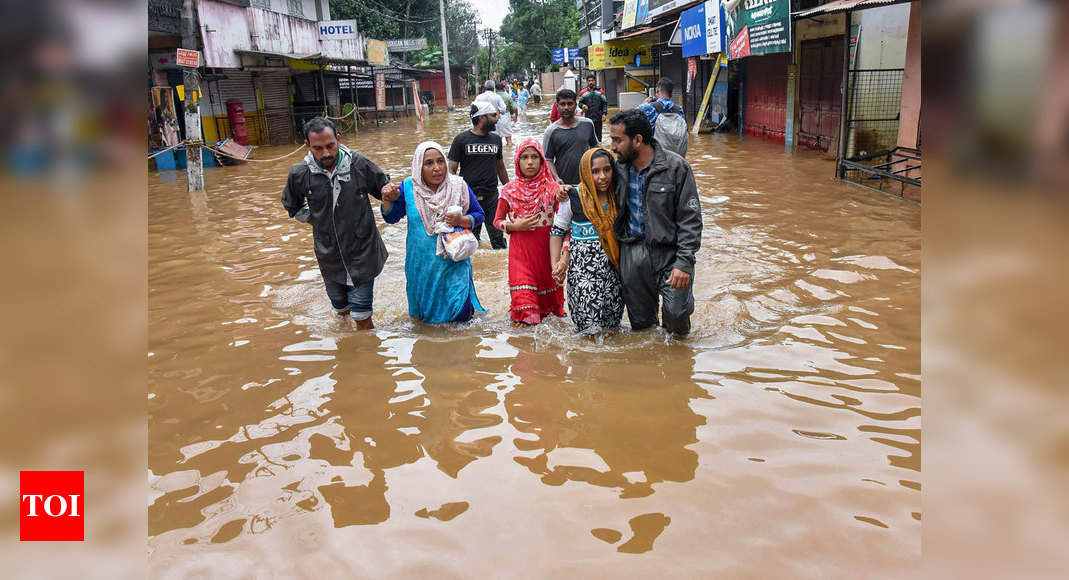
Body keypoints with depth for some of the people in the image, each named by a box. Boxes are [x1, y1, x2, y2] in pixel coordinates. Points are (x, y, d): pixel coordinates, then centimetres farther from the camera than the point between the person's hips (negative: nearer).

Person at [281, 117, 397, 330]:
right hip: (329, 256, 3)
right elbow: (292, 206, 13)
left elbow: (383, 184, 3)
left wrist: (388, 190, -20)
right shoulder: (299, 174, -9)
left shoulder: (358, 164, -14)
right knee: (341, 308, 21)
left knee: (361, 315, 1)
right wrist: (316, 221, 4)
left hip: (362, 252, -2)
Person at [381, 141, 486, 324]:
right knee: (424, 315, 17)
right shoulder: (408, 188, -5)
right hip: (421, 263, 1)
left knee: (460, 315, -3)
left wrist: (461, 220, -18)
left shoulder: (459, 186, -7)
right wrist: (387, 200, -15)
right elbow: (391, 217, 4)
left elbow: (478, 215, 1)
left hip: (453, 261, -1)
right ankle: (426, 316, 50)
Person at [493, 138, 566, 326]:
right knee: (523, 291, -6)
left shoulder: (552, 189, -2)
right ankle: (525, 316, 9)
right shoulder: (509, 191, 1)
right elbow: (497, 221, 9)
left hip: (546, 247, 0)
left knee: (547, 280, 10)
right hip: (520, 247, 0)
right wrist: (515, 226, -9)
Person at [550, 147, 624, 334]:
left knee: (612, 324, 4)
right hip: (582, 269, -3)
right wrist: (555, 263, -3)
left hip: (613, 268, 3)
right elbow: (557, 231, 6)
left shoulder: (618, 196, 3)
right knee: (590, 326, -10)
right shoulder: (574, 198, -5)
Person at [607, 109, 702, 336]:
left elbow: (690, 218, -8)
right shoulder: (619, 168, 6)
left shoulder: (675, 167, -8)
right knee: (640, 321, 9)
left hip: (669, 251, -4)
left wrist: (684, 262, -16)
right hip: (632, 252, 4)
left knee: (677, 313, -13)